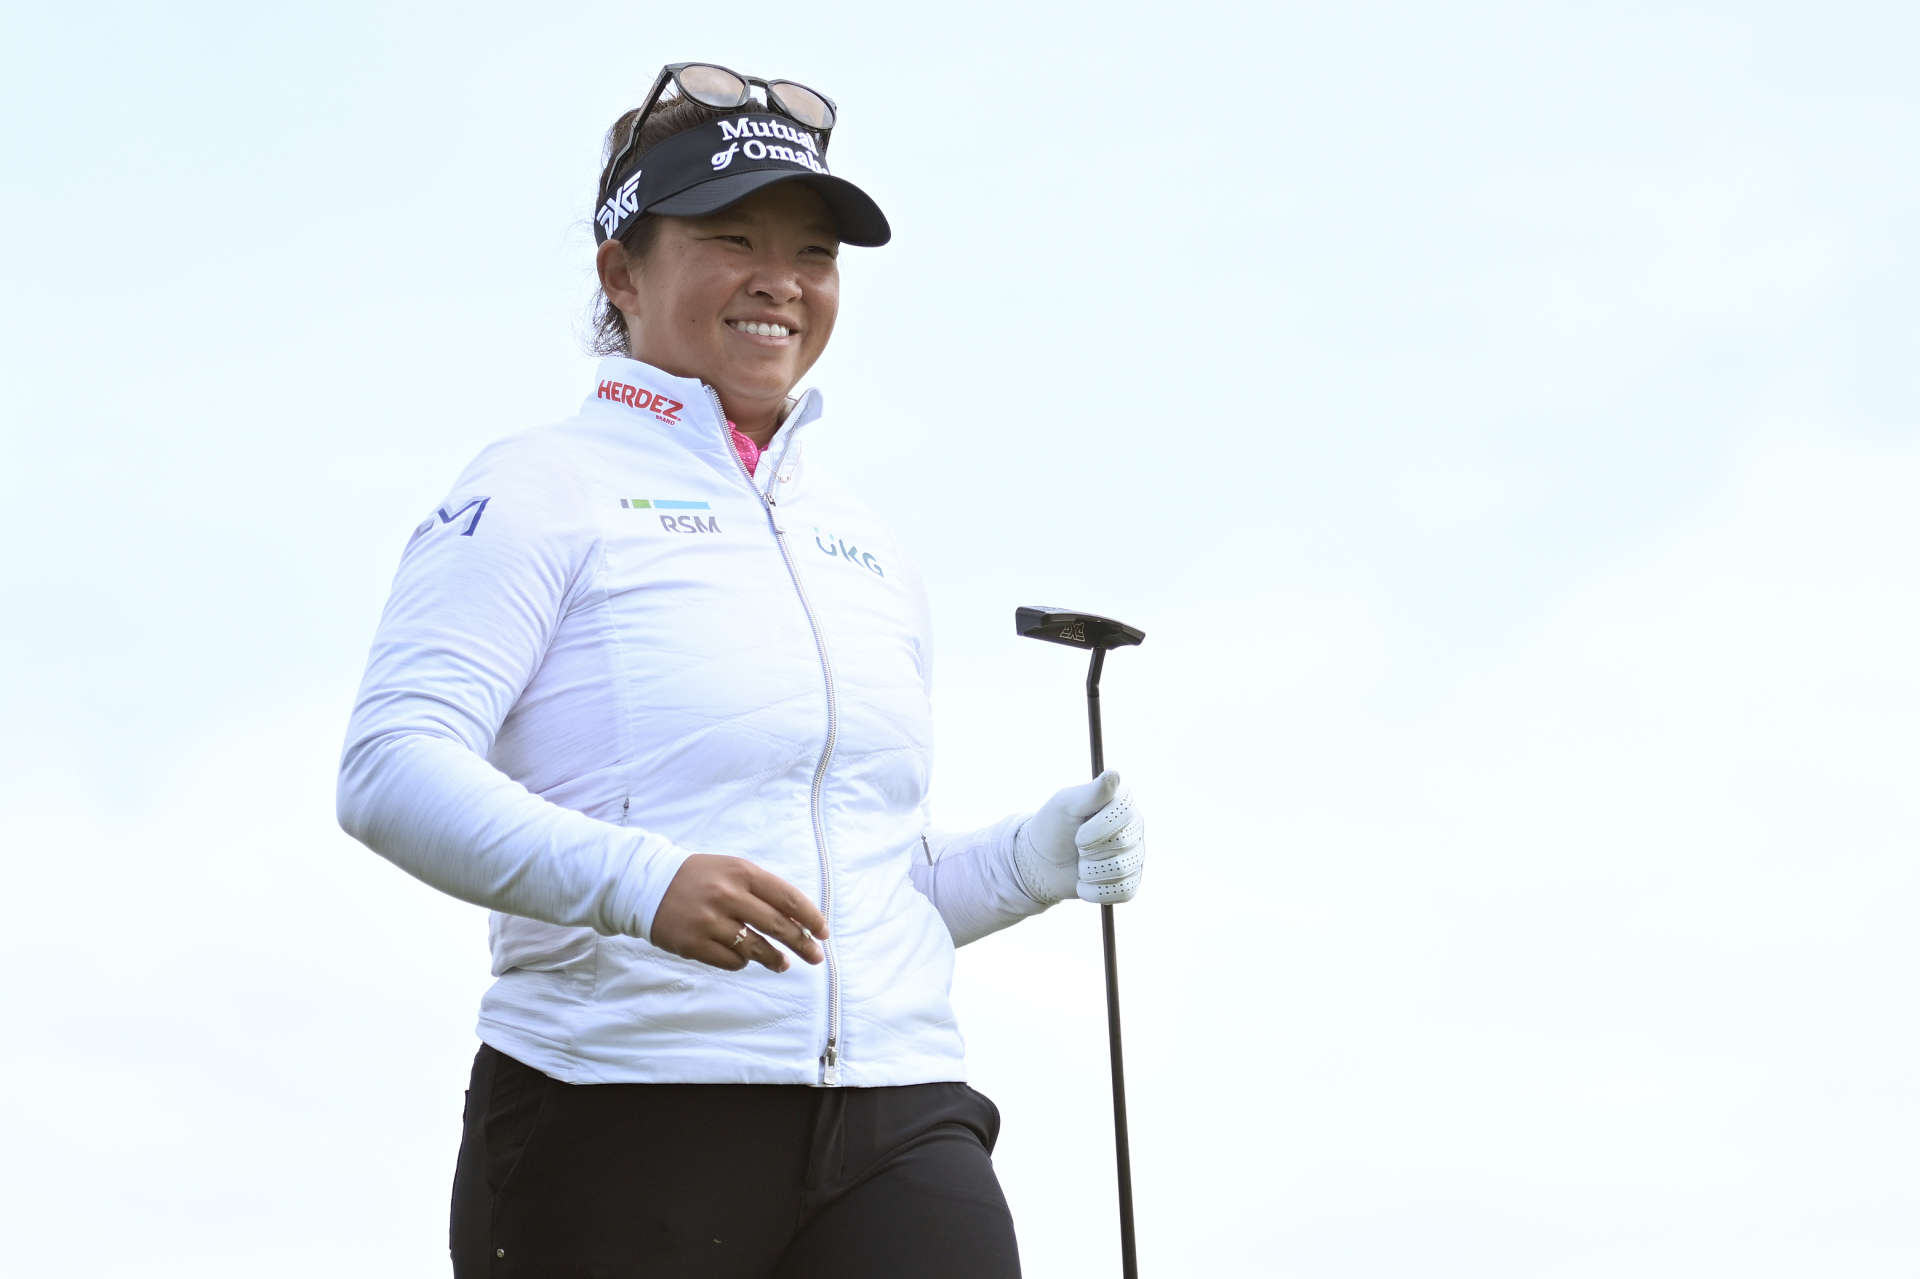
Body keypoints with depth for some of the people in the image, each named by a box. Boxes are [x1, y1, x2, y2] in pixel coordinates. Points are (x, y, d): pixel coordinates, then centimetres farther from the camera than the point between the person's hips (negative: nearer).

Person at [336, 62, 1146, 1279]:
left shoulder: (869, 551, 22)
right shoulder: (544, 491, 3)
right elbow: (392, 767, -11)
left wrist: (1027, 861, 7)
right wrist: (638, 880, -25)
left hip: (894, 1124, 5)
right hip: (619, 1127, -4)